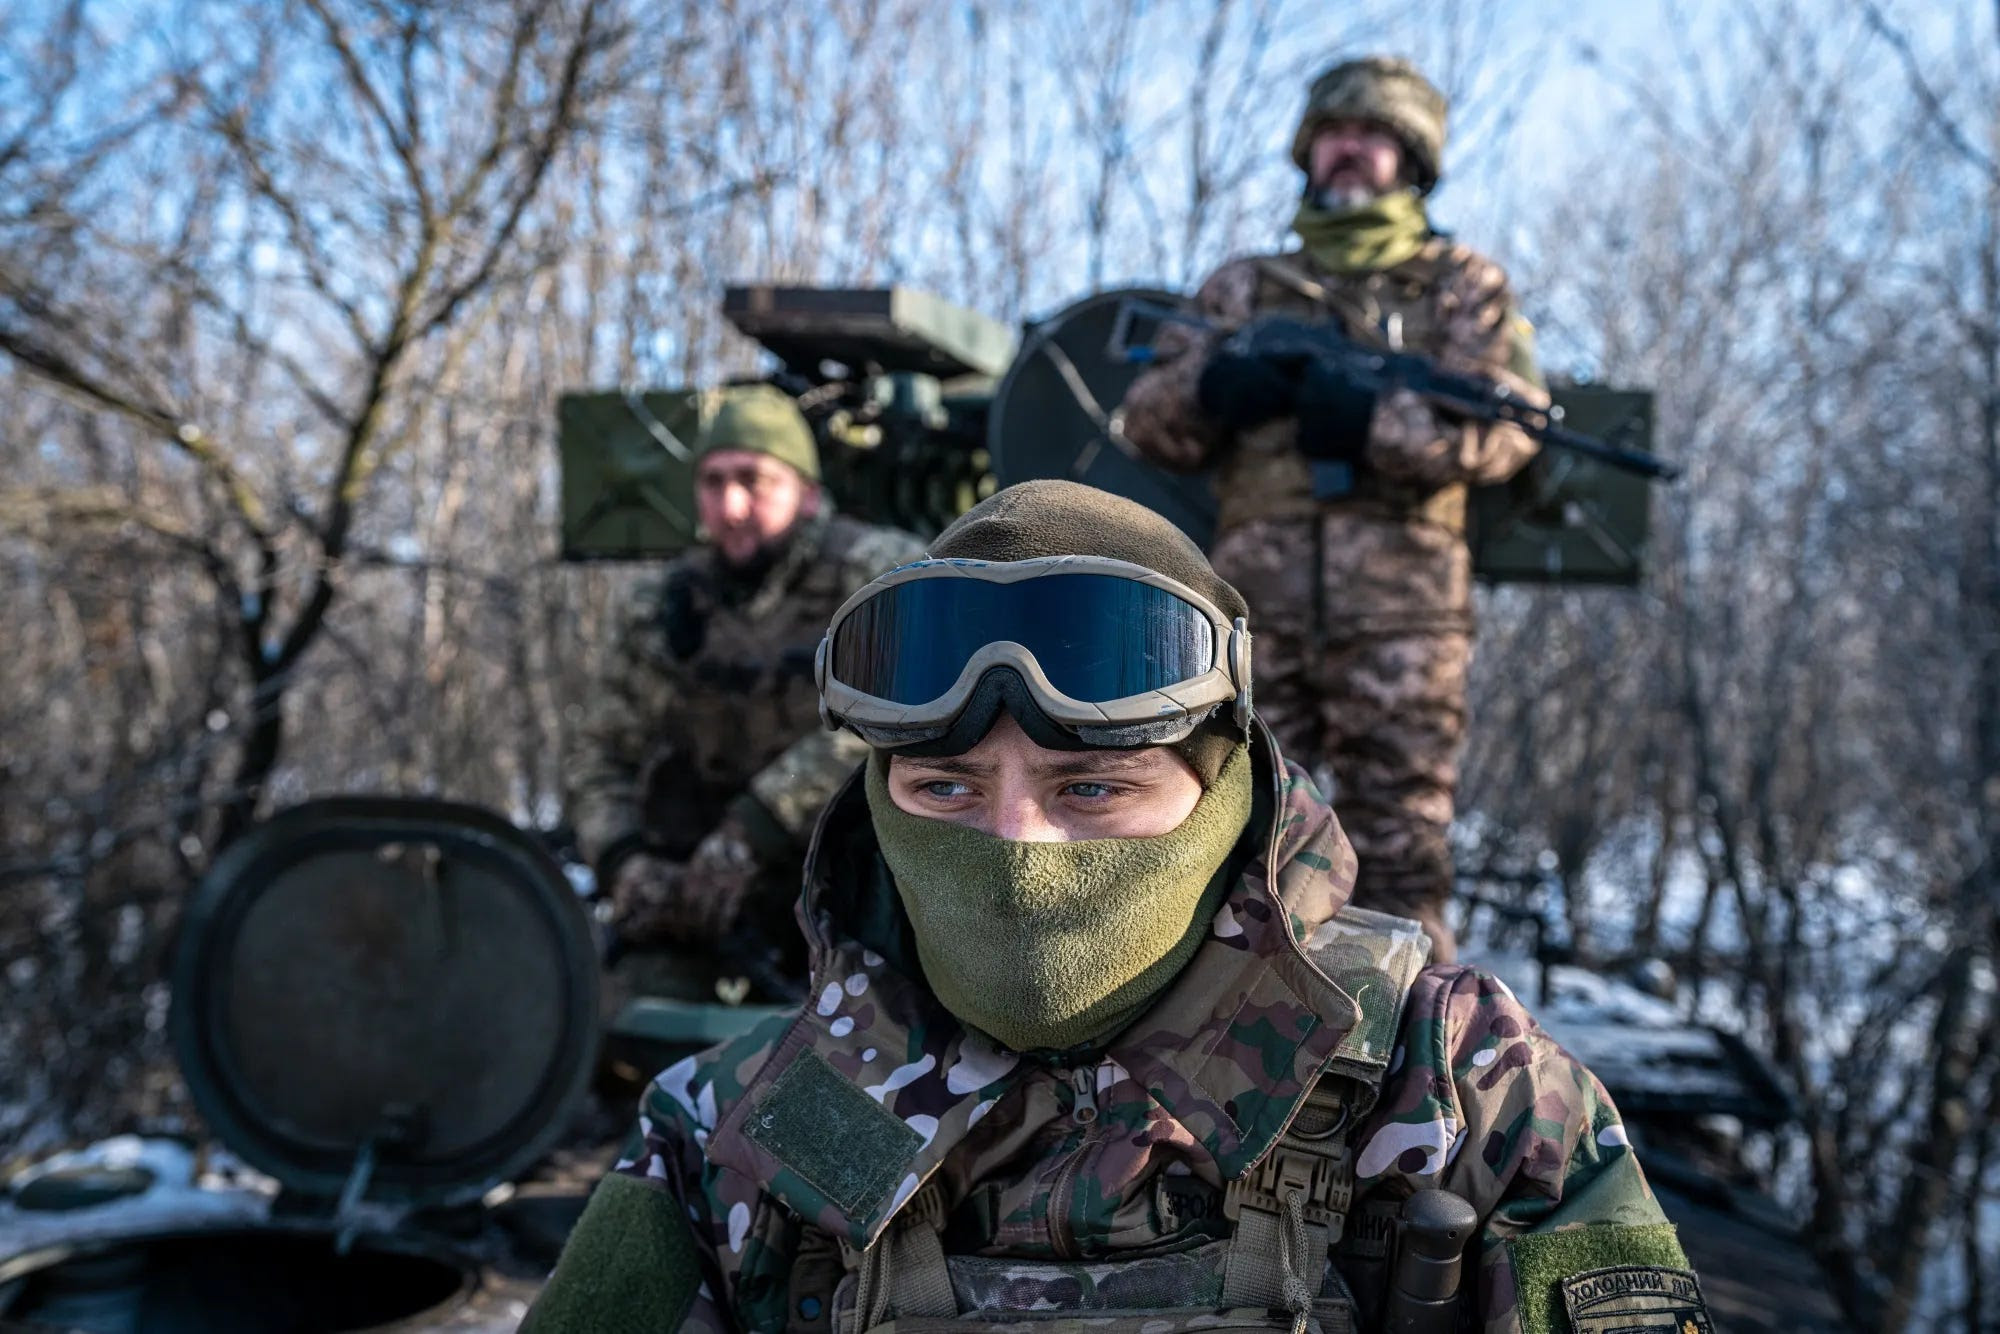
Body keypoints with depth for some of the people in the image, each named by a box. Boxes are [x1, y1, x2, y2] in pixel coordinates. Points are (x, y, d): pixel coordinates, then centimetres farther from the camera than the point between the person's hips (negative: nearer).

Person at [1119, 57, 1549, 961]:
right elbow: (1147, 419, 13)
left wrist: (1375, 421, -15)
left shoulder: (1462, 286, 14)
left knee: (1398, 852, -1)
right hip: (1255, 607, 2)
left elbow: (1509, 426, -1)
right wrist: (1207, 385, -9)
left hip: (1399, 612, -2)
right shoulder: (1242, 288, 22)